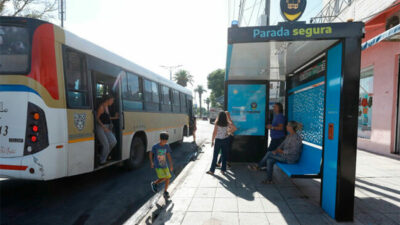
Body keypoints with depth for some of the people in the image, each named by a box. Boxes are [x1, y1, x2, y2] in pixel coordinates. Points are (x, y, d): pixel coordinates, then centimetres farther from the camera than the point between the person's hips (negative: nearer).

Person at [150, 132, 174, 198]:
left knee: (168, 178, -2)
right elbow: (151, 153, 1)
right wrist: (151, 162, 5)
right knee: (163, 178, -12)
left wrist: (171, 165, 6)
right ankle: (154, 183, 17)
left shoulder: (167, 146, -4)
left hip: (165, 165, 4)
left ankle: (165, 192, 17)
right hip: (158, 166, -4)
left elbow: (168, 155, 6)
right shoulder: (155, 147, -15)